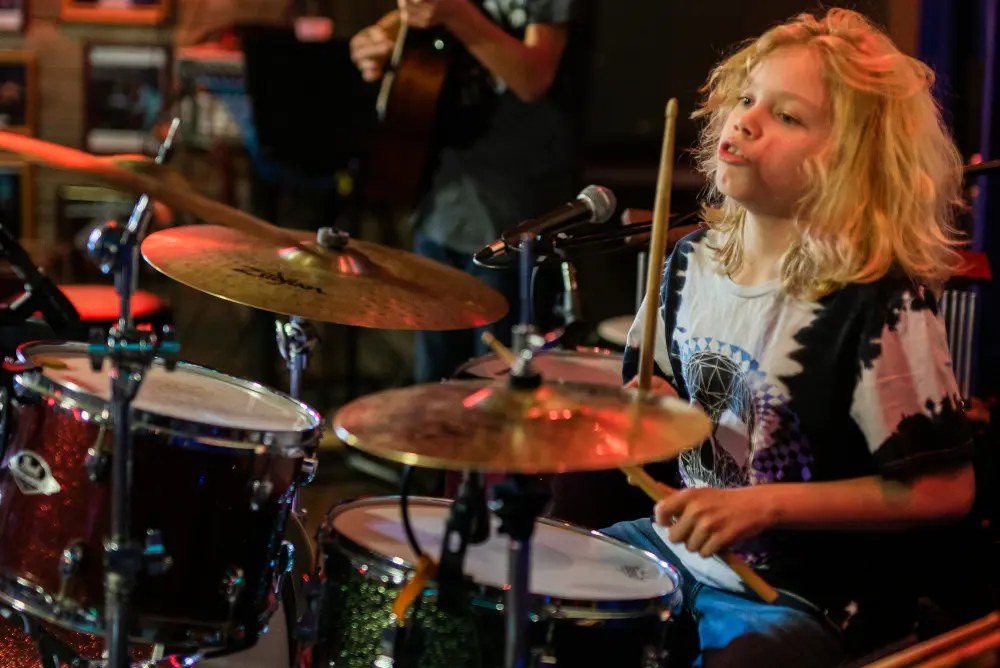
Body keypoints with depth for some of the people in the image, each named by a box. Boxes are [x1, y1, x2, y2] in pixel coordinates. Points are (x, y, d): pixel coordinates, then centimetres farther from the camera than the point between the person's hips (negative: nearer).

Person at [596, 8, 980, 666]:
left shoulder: (882, 304, -21)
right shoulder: (694, 260, 0)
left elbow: (946, 487, -18)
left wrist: (765, 503, -22)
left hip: (809, 603, -6)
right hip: (680, 545, 7)